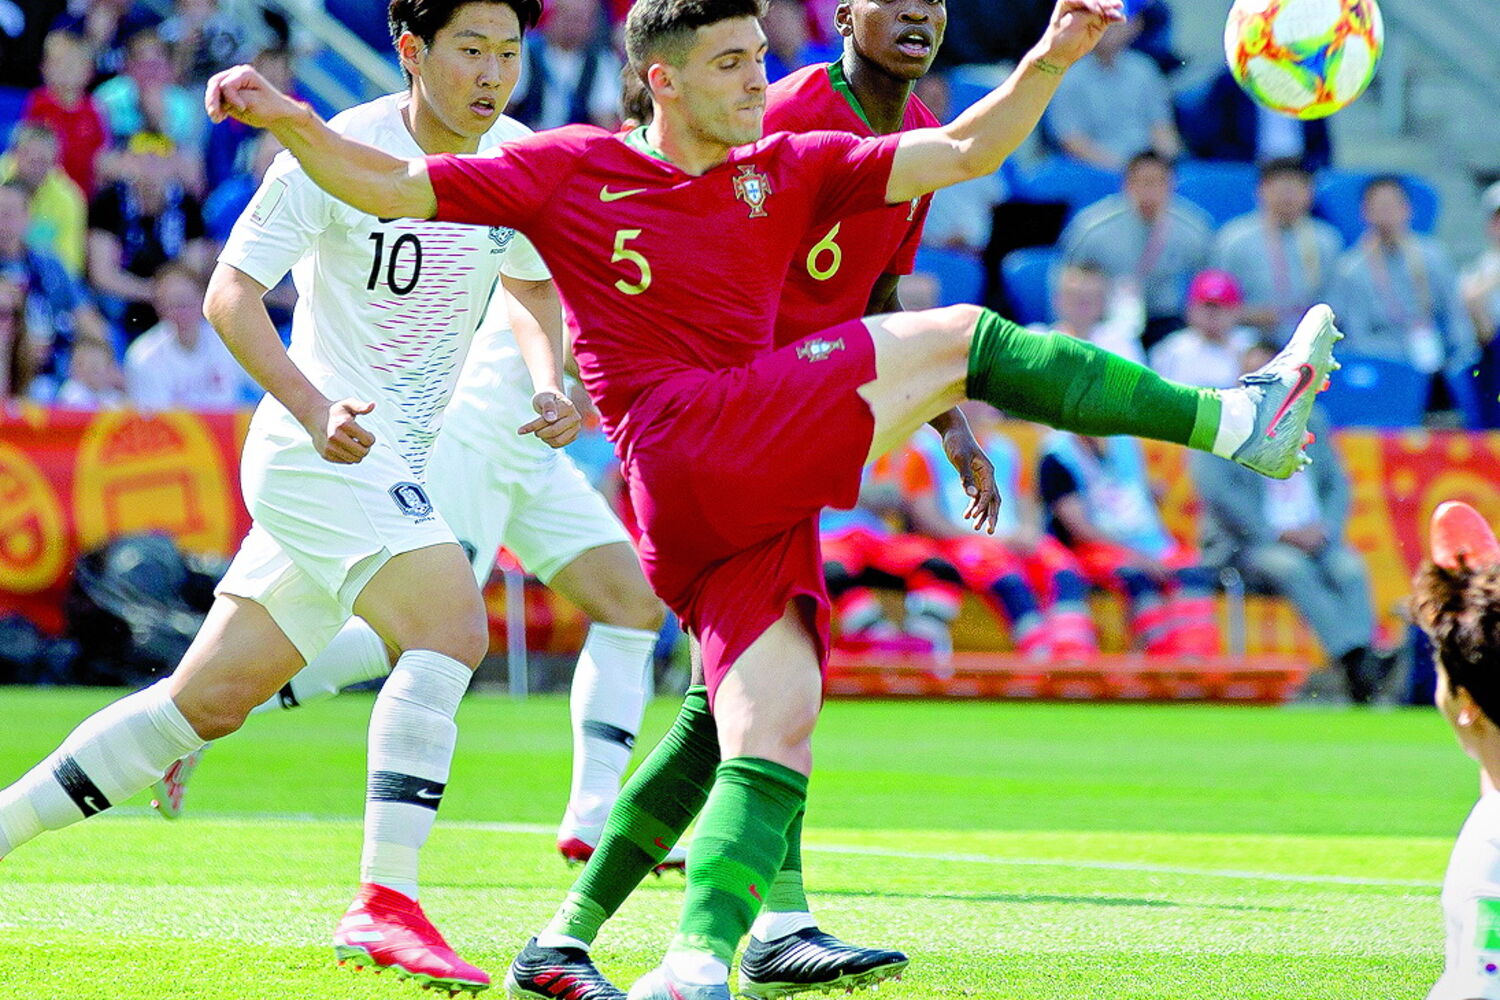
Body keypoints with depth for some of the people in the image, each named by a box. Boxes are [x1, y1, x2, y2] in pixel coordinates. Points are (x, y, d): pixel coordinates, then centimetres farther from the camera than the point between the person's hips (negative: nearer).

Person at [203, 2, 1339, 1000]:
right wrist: (288, 120, -9)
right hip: (691, 450, -6)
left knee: (775, 730, -10)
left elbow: (962, 154, 14)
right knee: (958, 338, -10)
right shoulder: (571, 168, 7)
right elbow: (393, 187, 6)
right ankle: (1233, 419, -9)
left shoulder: (788, 169, 19)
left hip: (763, 496, 6)